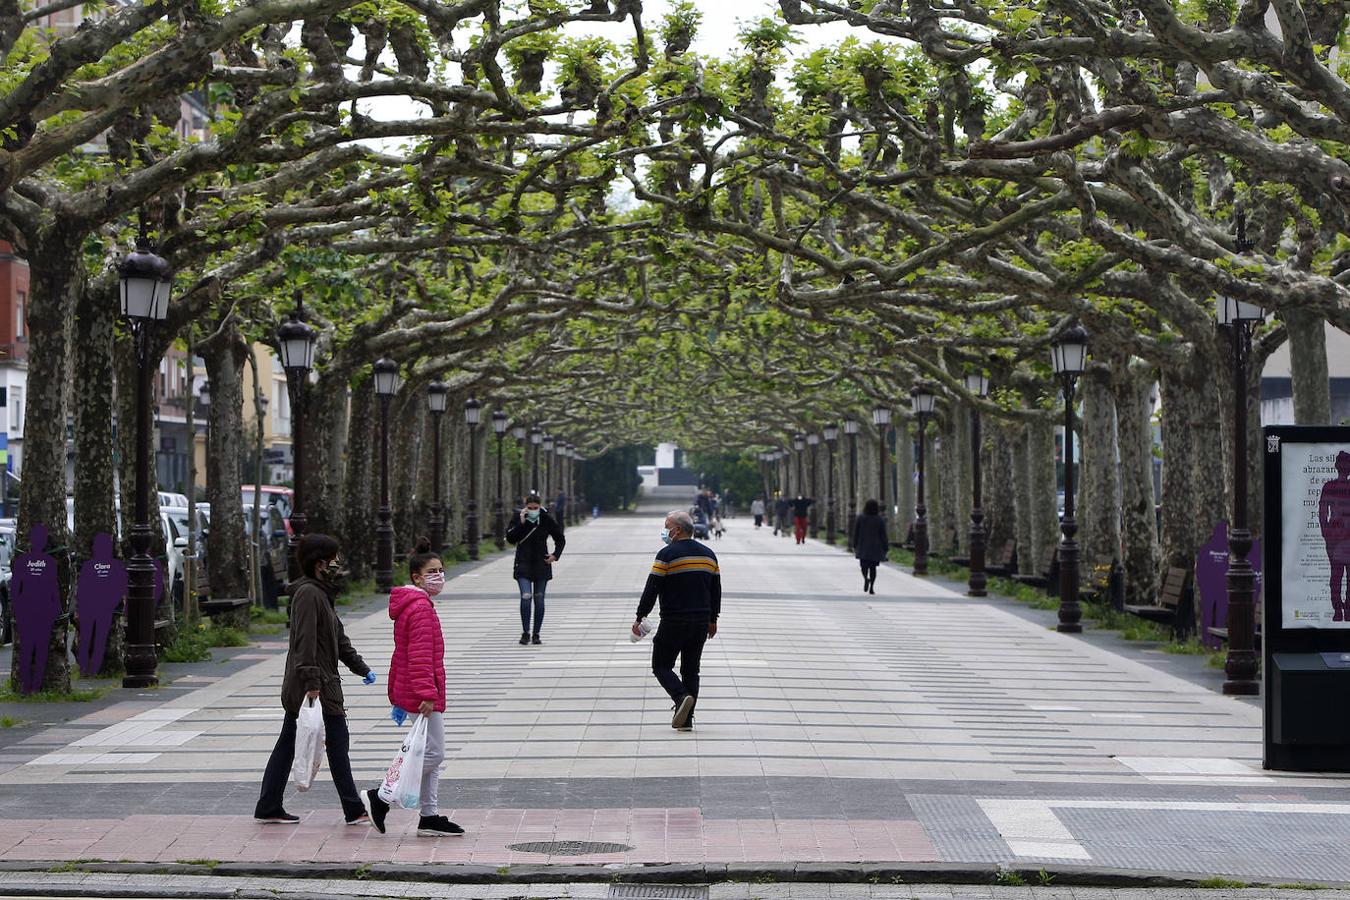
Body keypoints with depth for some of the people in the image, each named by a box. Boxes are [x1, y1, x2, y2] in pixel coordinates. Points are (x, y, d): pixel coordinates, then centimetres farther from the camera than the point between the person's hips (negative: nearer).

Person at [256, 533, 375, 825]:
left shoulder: (322, 593, 17)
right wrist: (312, 683, -26)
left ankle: (268, 808, 15)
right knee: (338, 741, -3)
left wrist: (361, 668, 26)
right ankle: (354, 810, 2)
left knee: (287, 744, 11)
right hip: (317, 685, -10)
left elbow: (338, 637, 25)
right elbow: (305, 642, -22)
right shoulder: (309, 594, -15)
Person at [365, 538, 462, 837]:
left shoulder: (409, 605, 17)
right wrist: (427, 694, -25)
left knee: (432, 755, 13)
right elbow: (421, 656, -23)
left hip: (409, 692, 11)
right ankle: (381, 796, -2)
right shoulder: (421, 608, -17)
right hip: (422, 694, -11)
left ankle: (429, 817, 17)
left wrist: (398, 695, 26)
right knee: (434, 753, -6)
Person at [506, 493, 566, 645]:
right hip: (523, 565, -1)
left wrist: (555, 555, -3)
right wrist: (521, 523, -20)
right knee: (526, 597, -15)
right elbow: (510, 538, -12)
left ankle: (536, 634, 13)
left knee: (539, 600, 4)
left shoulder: (547, 520, -1)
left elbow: (560, 539, 10)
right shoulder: (519, 519, -2)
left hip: (541, 564, 1)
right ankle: (525, 633, -9)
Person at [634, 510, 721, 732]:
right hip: (701, 622, 6)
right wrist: (713, 619, 24)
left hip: (673, 622, -6)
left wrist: (640, 617, -5)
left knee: (661, 666, 4)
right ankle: (686, 719, 6)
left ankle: (682, 697, -20)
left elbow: (652, 589, -11)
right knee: (691, 670, 11)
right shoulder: (709, 555, 10)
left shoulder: (667, 555, -9)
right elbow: (716, 590, 16)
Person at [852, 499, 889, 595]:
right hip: (876, 547, 0)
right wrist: (885, 549, 1)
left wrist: (855, 546, 8)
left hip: (863, 547, 0)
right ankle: (871, 588, 6)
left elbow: (856, 534, -1)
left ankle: (866, 578, -21)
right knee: (873, 567, 11)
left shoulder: (860, 518, -4)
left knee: (864, 566, 10)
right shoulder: (880, 520, -7)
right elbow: (883, 536, -6)